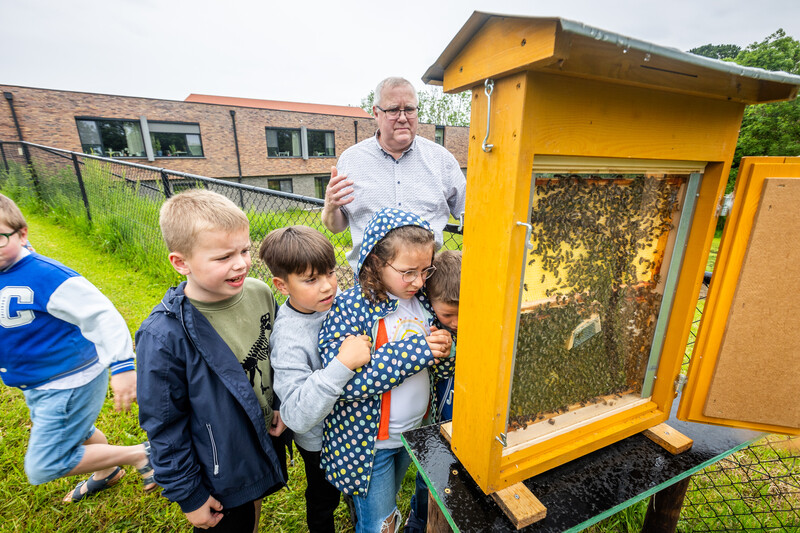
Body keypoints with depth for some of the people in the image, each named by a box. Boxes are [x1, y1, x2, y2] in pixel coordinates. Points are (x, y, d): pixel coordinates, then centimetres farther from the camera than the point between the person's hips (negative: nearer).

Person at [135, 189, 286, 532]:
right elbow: (164, 426, -16)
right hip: (221, 482, -4)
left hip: (268, 448, 5)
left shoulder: (260, 293, -15)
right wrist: (187, 495, -7)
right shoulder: (164, 336, -28)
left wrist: (281, 404, -4)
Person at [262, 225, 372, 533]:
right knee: (324, 498, 25)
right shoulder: (288, 339, -35)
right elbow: (297, 416, -39)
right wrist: (342, 365, -48)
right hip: (321, 441, -6)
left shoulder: (337, 302, -17)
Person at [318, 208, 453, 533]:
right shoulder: (350, 307, -24)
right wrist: (415, 350, -34)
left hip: (414, 431, 6)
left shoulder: (421, 299, -6)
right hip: (368, 440, -5)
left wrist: (444, 348, -19)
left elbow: (436, 365, 6)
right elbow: (339, 381, -32)